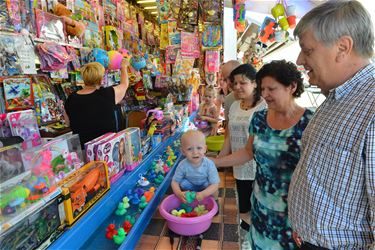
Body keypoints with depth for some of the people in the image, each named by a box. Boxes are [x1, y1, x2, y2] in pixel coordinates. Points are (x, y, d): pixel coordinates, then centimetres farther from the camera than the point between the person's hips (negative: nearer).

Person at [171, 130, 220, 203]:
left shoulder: (209, 164, -31)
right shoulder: (183, 165, -26)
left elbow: (215, 184, -31)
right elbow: (175, 182, -17)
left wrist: (203, 194, -47)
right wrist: (179, 193, -38)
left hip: (205, 187, -1)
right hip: (190, 186, 1)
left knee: (208, 184, -29)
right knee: (183, 183, -24)